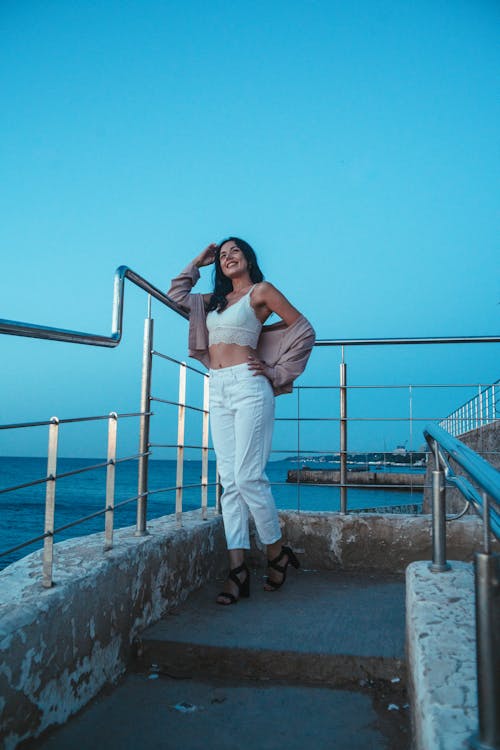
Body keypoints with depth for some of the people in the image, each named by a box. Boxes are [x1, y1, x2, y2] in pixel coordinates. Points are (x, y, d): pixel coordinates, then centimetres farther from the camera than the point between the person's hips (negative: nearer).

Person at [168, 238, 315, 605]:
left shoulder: (261, 291, 3)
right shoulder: (216, 299, 21)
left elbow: (305, 330, 2)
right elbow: (176, 294, 35)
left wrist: (278, 374, 0)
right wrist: (197, 263, 28)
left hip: (247, 386, -6)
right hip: (219, 390, 7)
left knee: (248, 477, -10)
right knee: (229, 481, 0)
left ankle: (278, 553, 9)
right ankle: (238, 571, 1)